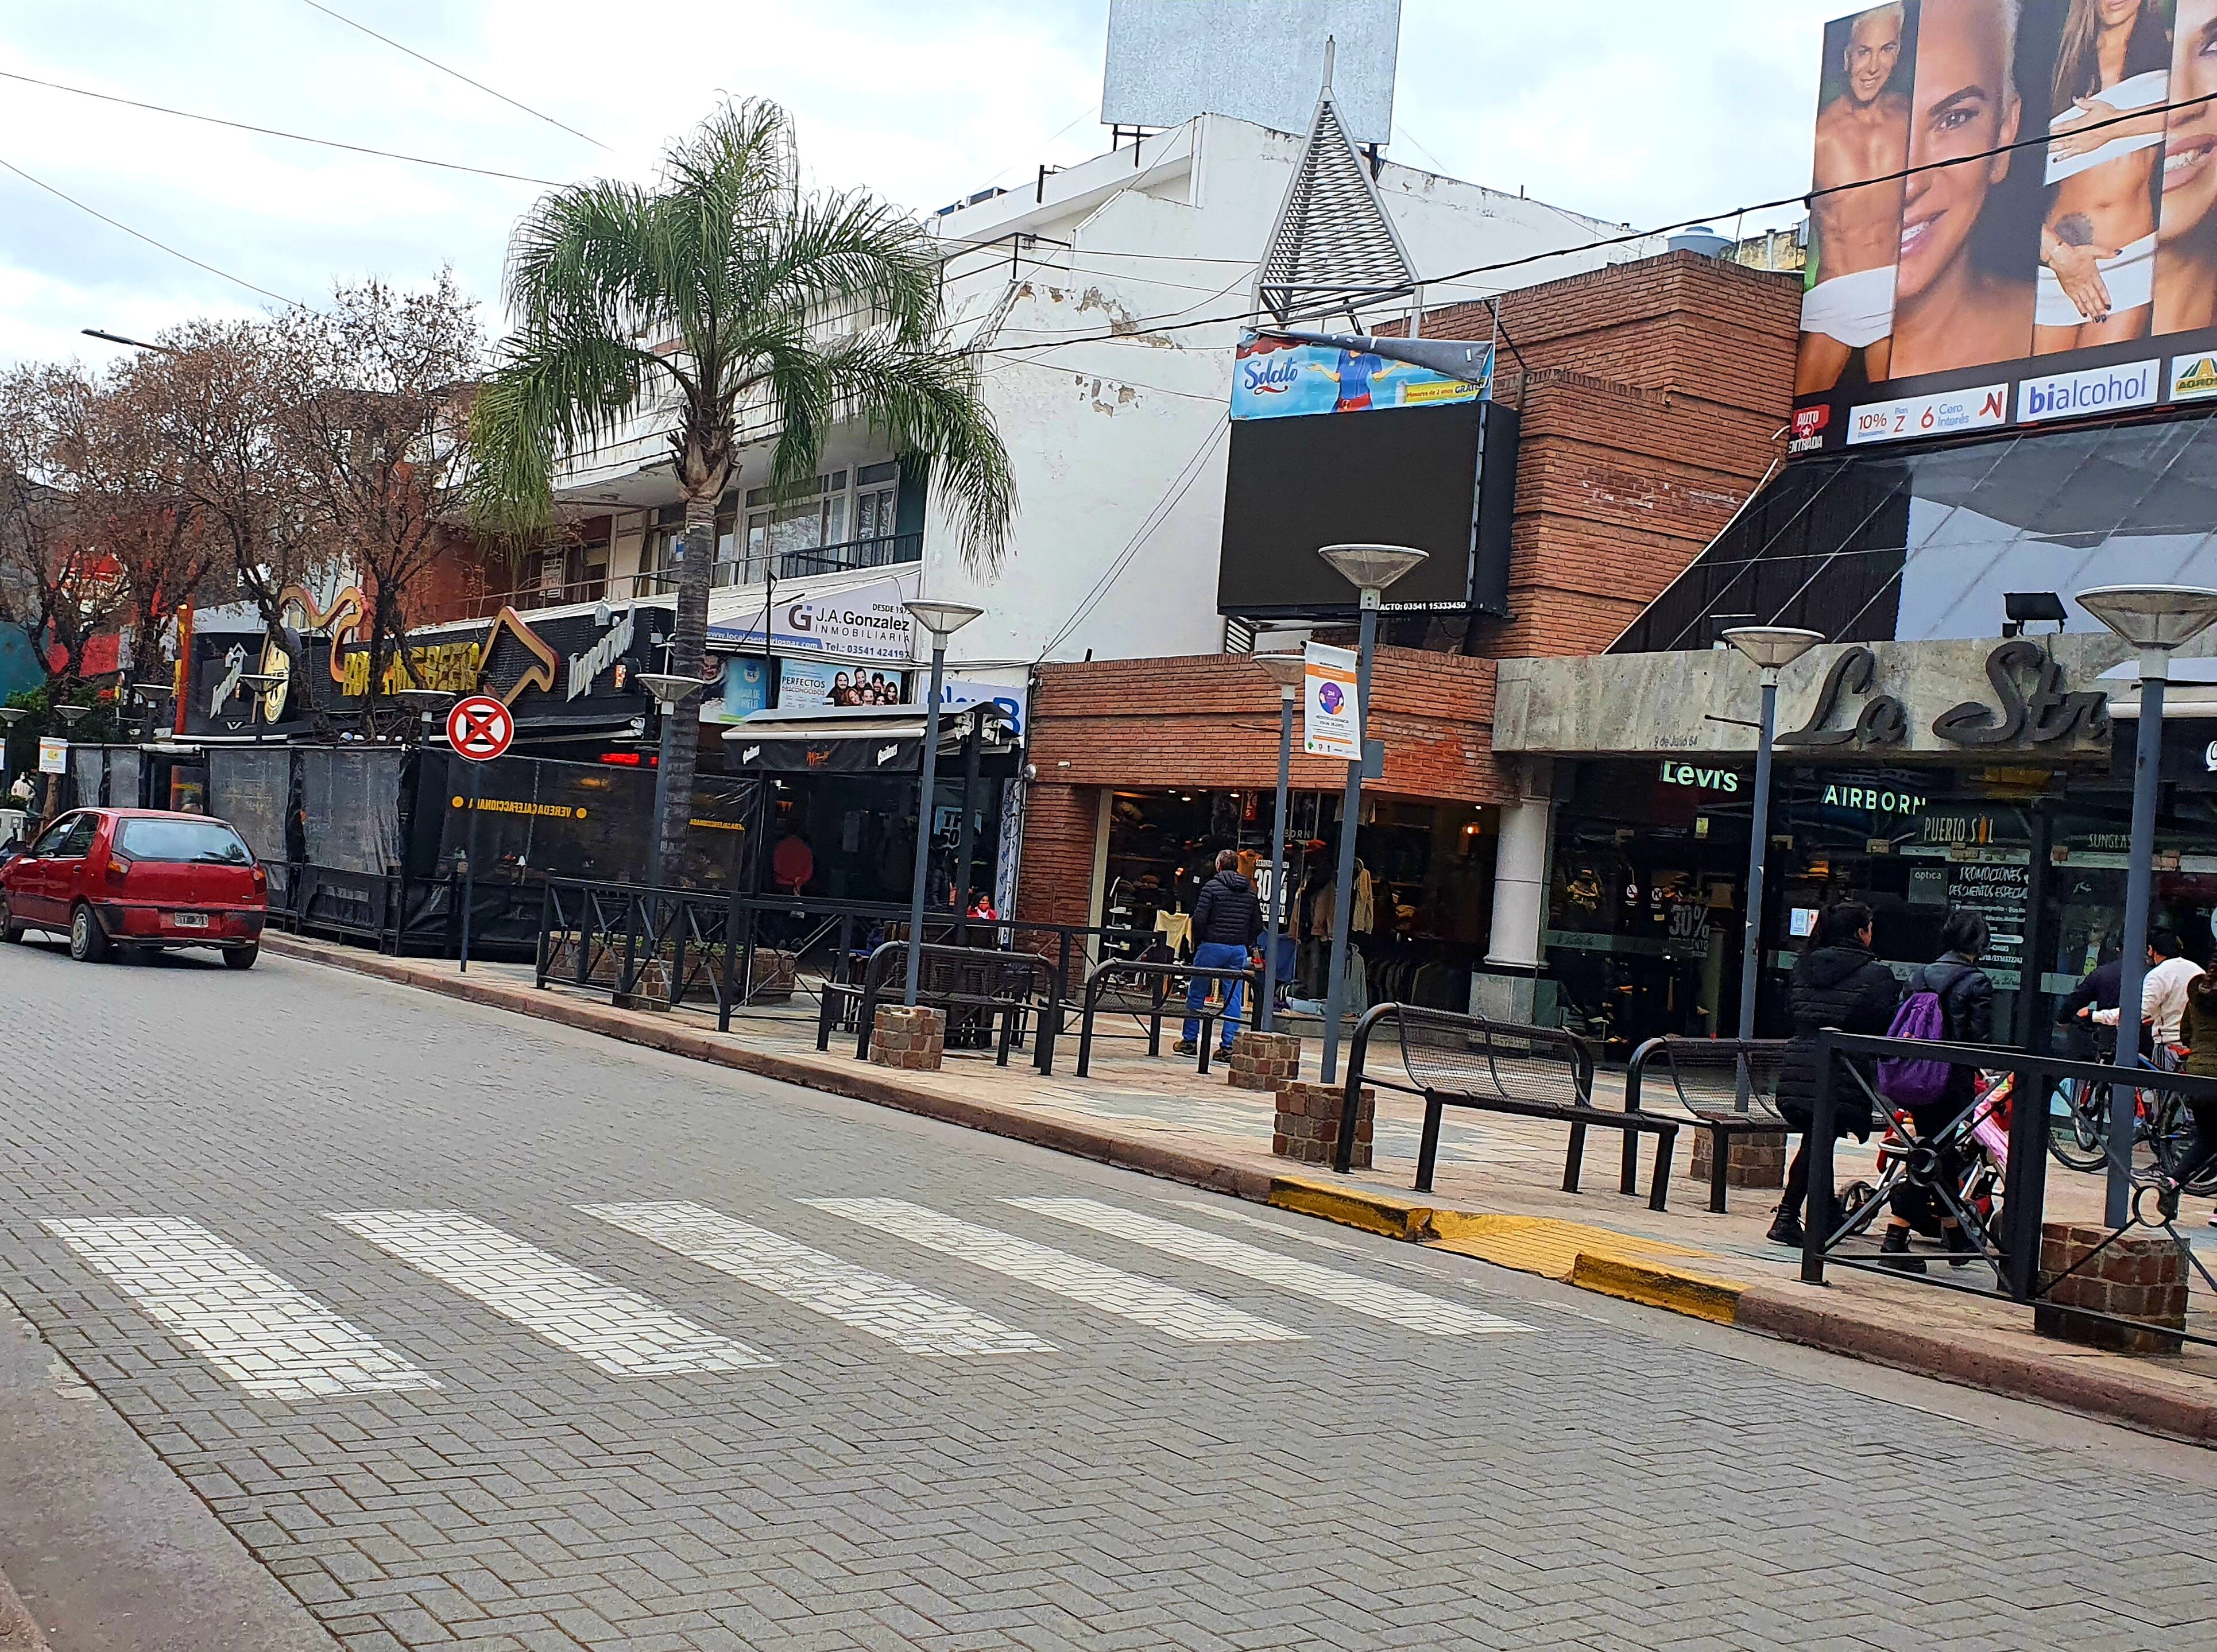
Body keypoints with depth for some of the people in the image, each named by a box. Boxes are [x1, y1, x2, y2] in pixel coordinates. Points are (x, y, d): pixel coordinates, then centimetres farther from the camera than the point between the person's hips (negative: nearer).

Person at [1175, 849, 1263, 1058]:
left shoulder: (1212, 886, -5)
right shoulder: (1250, 890, 10)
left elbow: (1199, 919, -10)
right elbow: (1257, 924, 10)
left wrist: (1196, 944, 2)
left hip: (1212, 947, -4)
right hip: (1239, 950, 4)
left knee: (1196, 994, 8)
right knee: (1233, 998, 5)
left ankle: (1190, 1041, 12)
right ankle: (1228, 1044, 1)